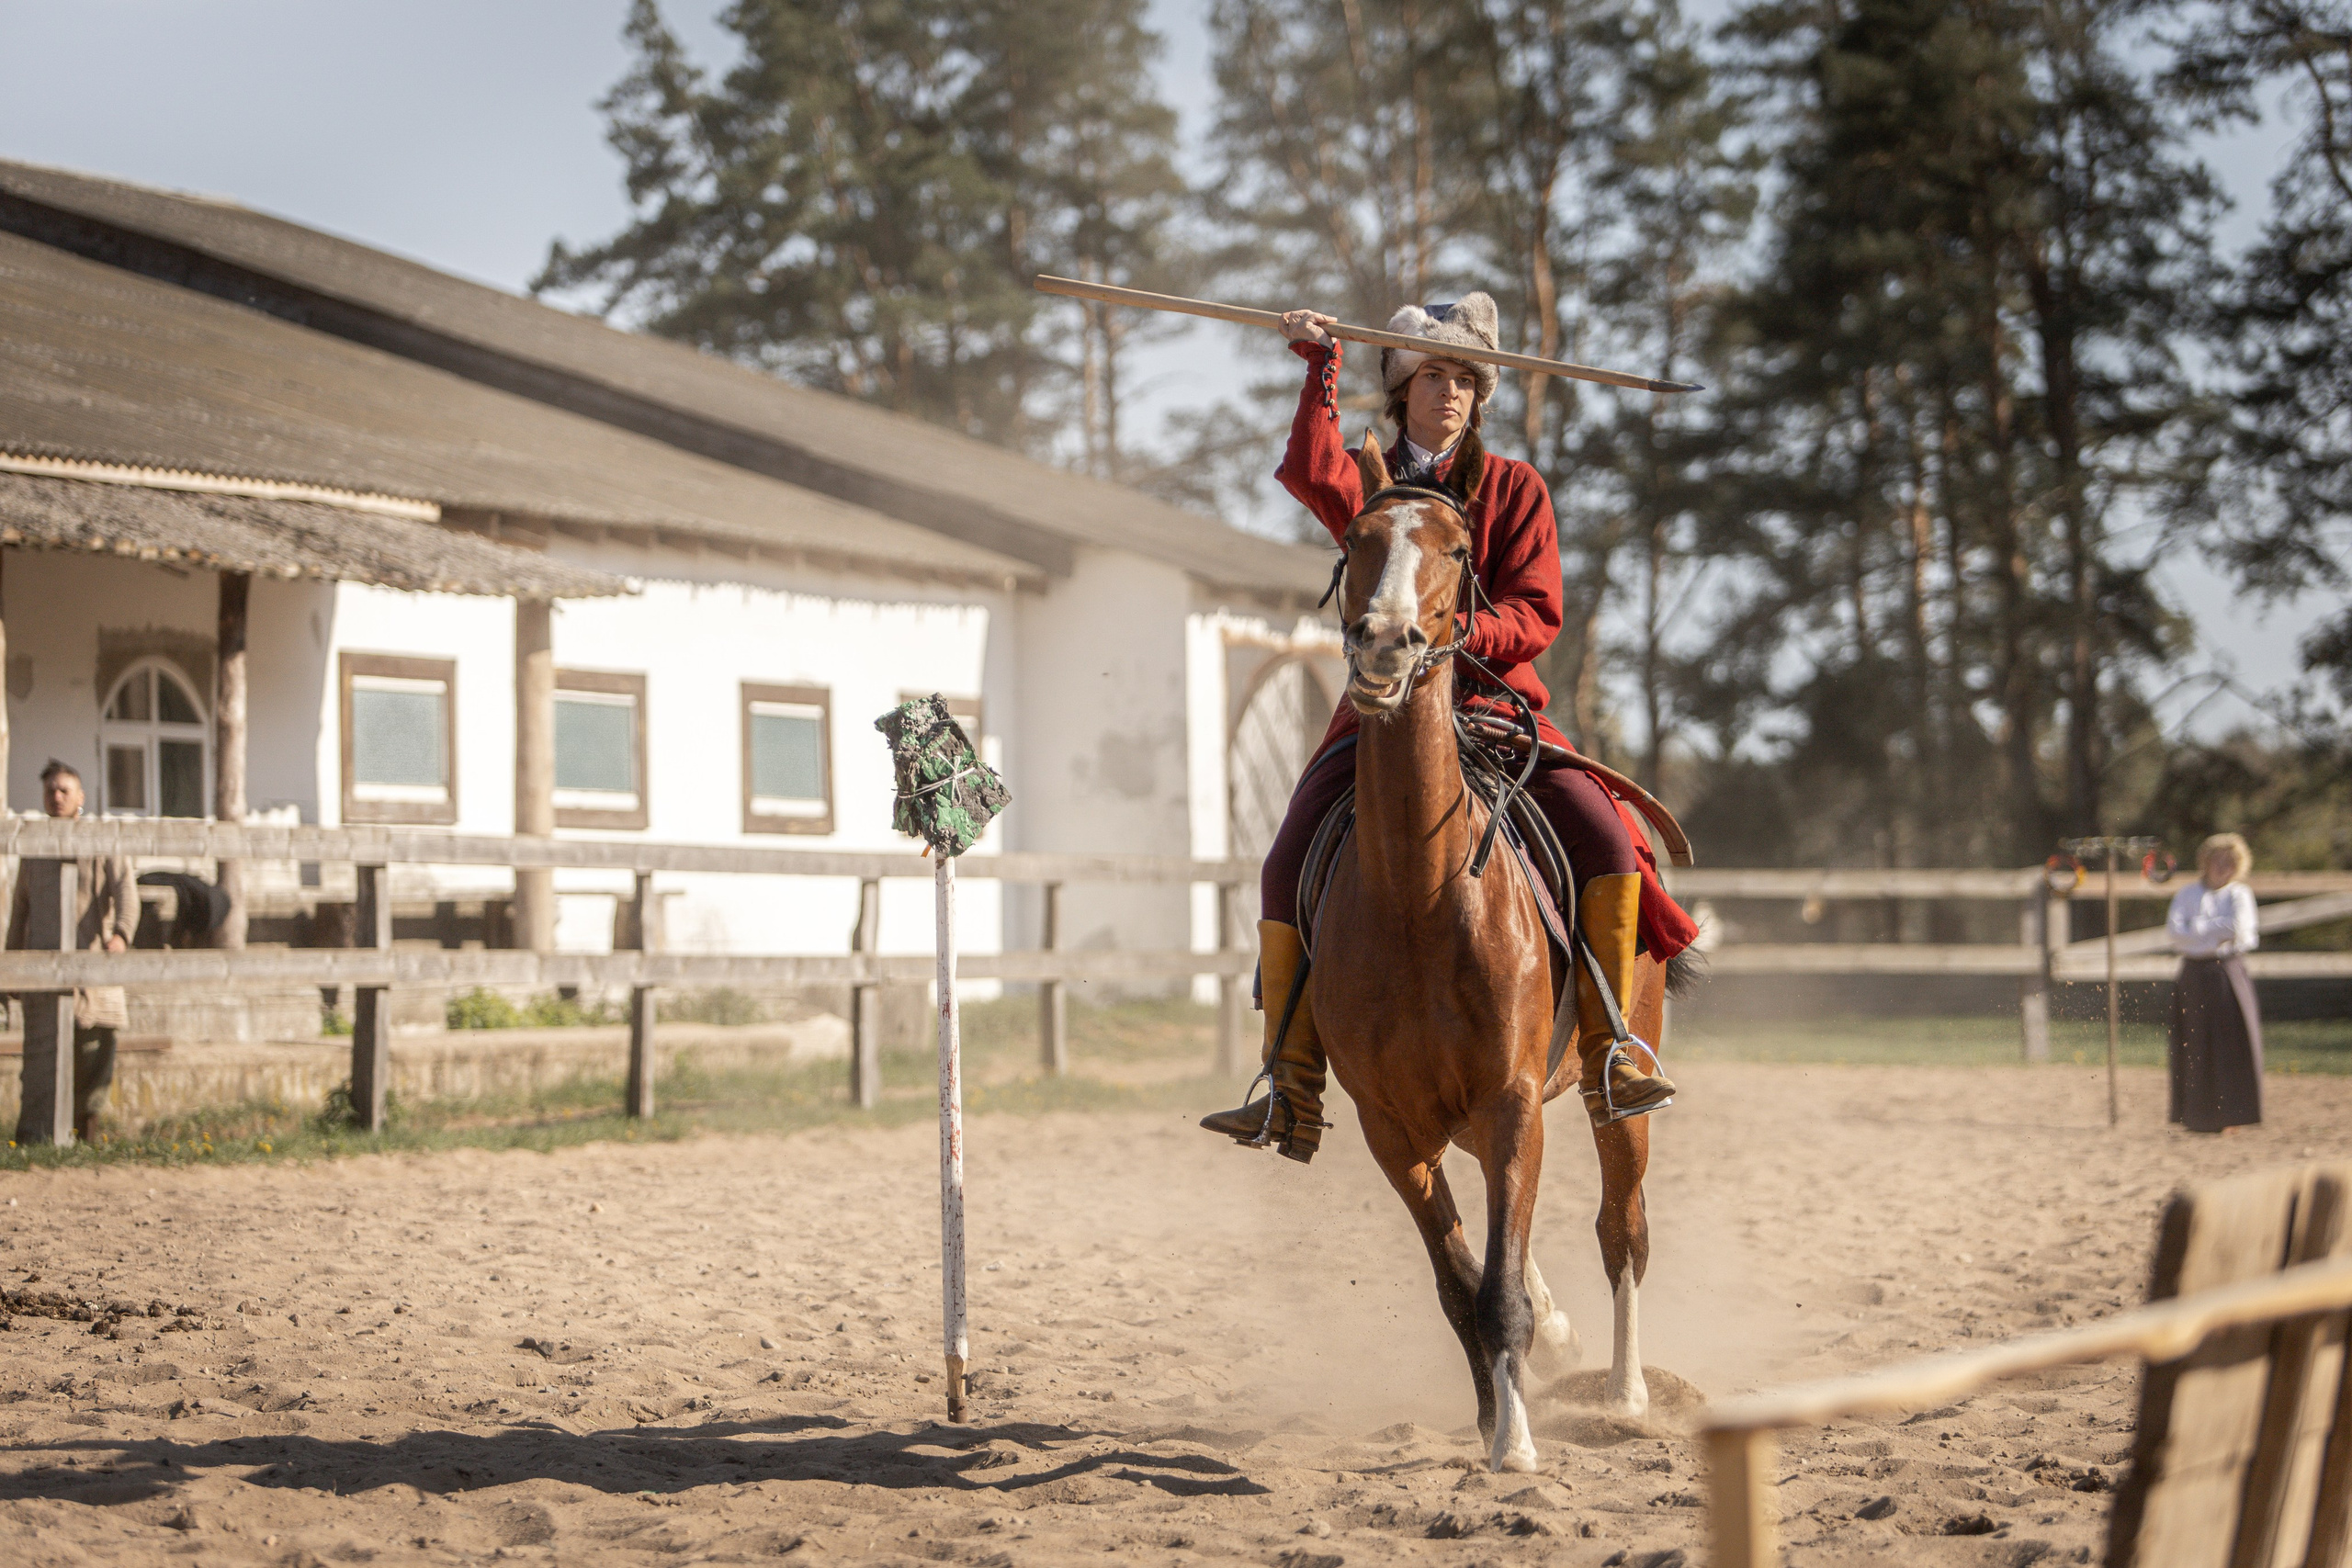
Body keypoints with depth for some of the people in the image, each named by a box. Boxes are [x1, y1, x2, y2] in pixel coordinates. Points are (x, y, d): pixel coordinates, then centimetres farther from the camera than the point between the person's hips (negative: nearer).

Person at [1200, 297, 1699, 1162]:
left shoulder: (1515, 489, 6)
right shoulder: (1369, 484, 9)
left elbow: (1536, 615, -4)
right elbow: (1309, 472, -16)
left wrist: (1467, 632, -22)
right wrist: (1320, 366, -16)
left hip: (1497, 708, -1)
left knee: (1607, 839, -21)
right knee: (1287, 870, -14)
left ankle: (1610, 1048, -9)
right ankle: (1290, 1092, -7)